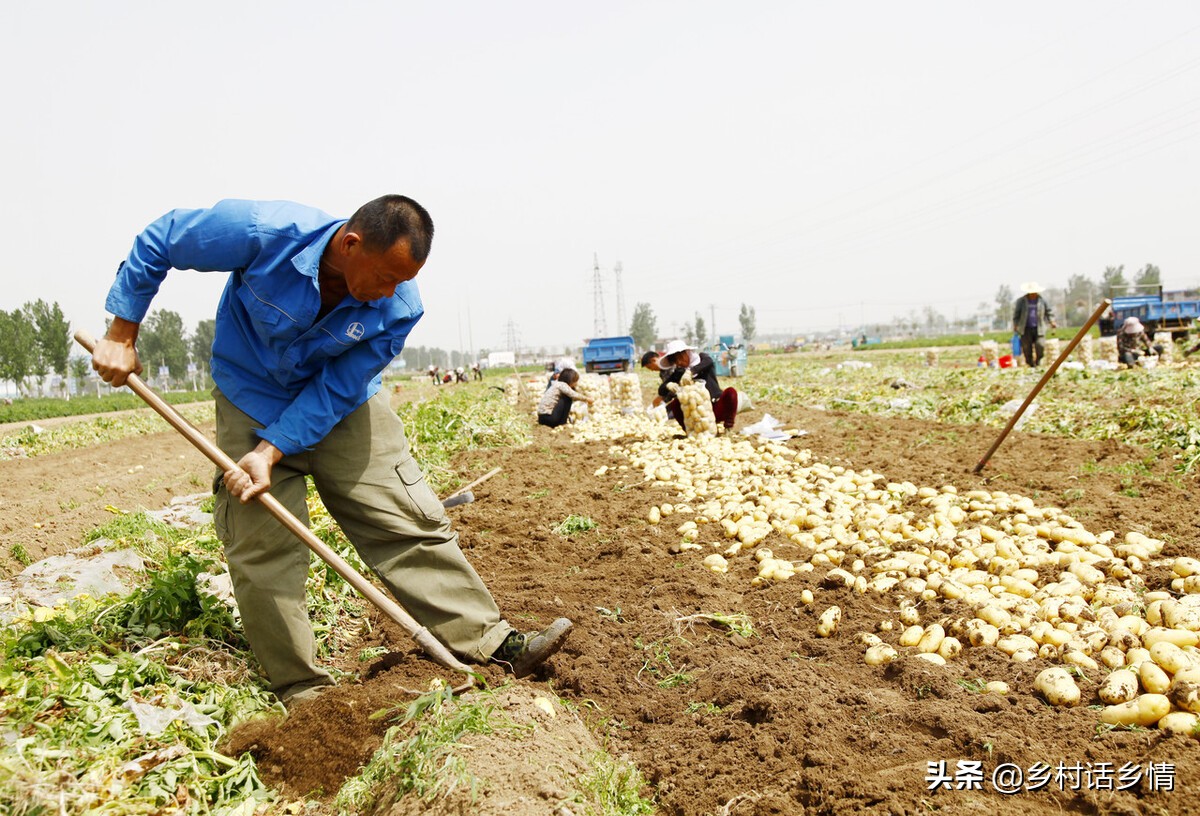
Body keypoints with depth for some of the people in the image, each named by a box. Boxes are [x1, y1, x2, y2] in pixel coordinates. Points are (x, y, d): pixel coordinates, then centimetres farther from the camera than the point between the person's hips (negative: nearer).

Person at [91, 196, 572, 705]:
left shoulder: (399, 307, -24)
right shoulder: (263, 231, -29)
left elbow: (335, 391, -18)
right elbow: (155, 244, -13)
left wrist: (270, 452, -26)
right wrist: (121, 337, -11)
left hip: (342, 402, 1)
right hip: (253, 401, -1)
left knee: (410, 521, -7)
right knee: (262, 547, -5)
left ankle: (489, 643, 1)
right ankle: (303, 693, 10)